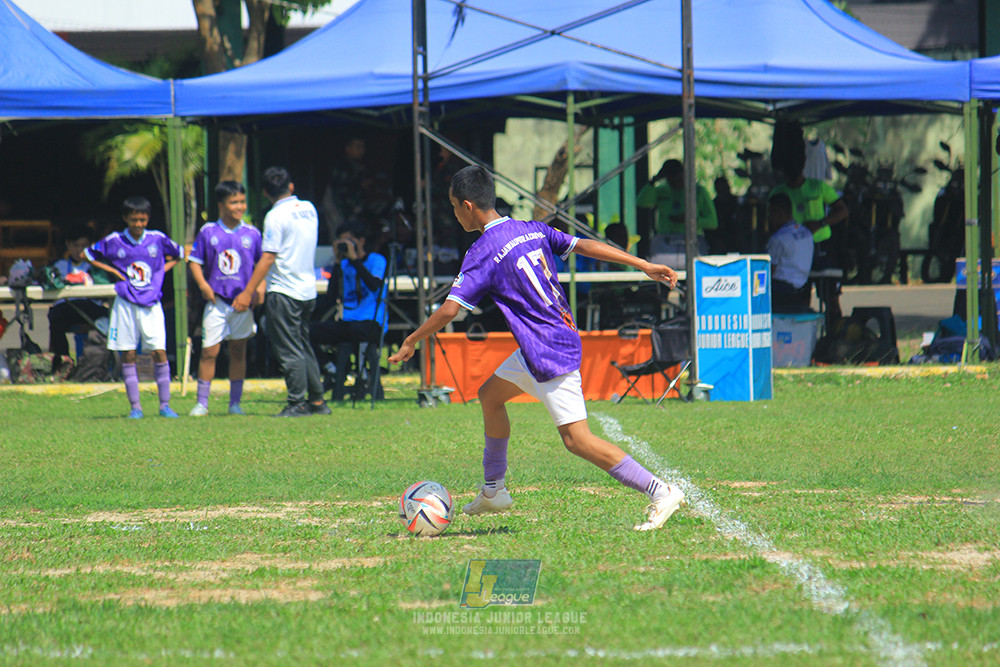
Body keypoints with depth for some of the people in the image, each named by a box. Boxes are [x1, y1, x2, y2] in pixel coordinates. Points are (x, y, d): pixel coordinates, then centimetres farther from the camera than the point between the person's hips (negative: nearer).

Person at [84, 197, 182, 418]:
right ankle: (135, 406, 4)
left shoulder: (158, 239, 2)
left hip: (151, 303, 0)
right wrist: (113, 271, 1)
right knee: (128, 355, 0)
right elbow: (87, 255, 11)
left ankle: (165, 404, -1)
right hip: (126, 303, 0)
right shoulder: (114, 241, 0)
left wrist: (163, 270, 3)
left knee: (159, 352, -7)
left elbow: (180, 254, 18)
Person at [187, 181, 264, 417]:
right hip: (216, 300, -2)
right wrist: (202, 284, -10)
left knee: (238, 352, 7)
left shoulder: (252, 234, 4)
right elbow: (194, 261, 4)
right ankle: (202, 402, 0)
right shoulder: (208, 232, 0)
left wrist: (260, 287, -5)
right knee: (209, 351, -6)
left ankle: (235, 403, 15)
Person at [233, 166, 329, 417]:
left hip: (283, 291, -7)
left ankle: (297, 403, -5)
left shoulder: (276, 216, -13)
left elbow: (268, 258, -17)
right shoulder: (309, 210, 9)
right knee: (304, 347, 16)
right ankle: (317, 401, 17)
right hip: (308, 290, 7)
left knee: (289, 350, -4)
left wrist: (248, 292, -15)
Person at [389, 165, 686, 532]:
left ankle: (661, 492, -15)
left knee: (577, 439, -10)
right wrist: (643, 265, 5)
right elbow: (585, 246, 4)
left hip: (550, 354, -10)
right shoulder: (532, 230, 8)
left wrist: (410, 343, -4)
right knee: (490, 394, 23)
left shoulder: (482, 254, -14)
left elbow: (449, 309, -18)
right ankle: (493, 491, 32)